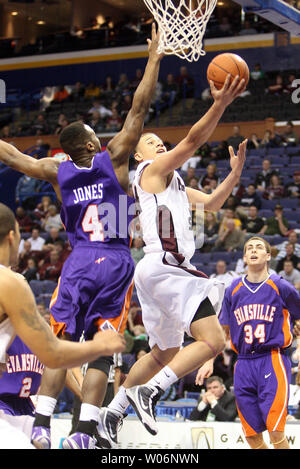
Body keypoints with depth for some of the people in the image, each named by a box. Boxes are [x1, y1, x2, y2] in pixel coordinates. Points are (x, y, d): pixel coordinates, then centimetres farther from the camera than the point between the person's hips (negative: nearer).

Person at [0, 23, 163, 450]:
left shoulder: (58, 171, 4)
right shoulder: (114, 159, -2)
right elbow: (139, 109, -2)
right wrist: (154, 59, 4)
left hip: (78, 263, 2)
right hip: (116, 263, -2)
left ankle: (41, 424, 1)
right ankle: (85, 431, -8)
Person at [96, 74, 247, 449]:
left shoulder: (173, 184, 26)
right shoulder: (152, 170, 0)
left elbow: (211, 203, 24)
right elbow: (192, 141, -15)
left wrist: (235, 172, 8)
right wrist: (220, 105, -24)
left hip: (168, 271, 10)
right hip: (164, 267, -10)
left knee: (164, 354, 20)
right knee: (212, 340, -18)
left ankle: (112, 413, 25)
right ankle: (149, 392, -17)